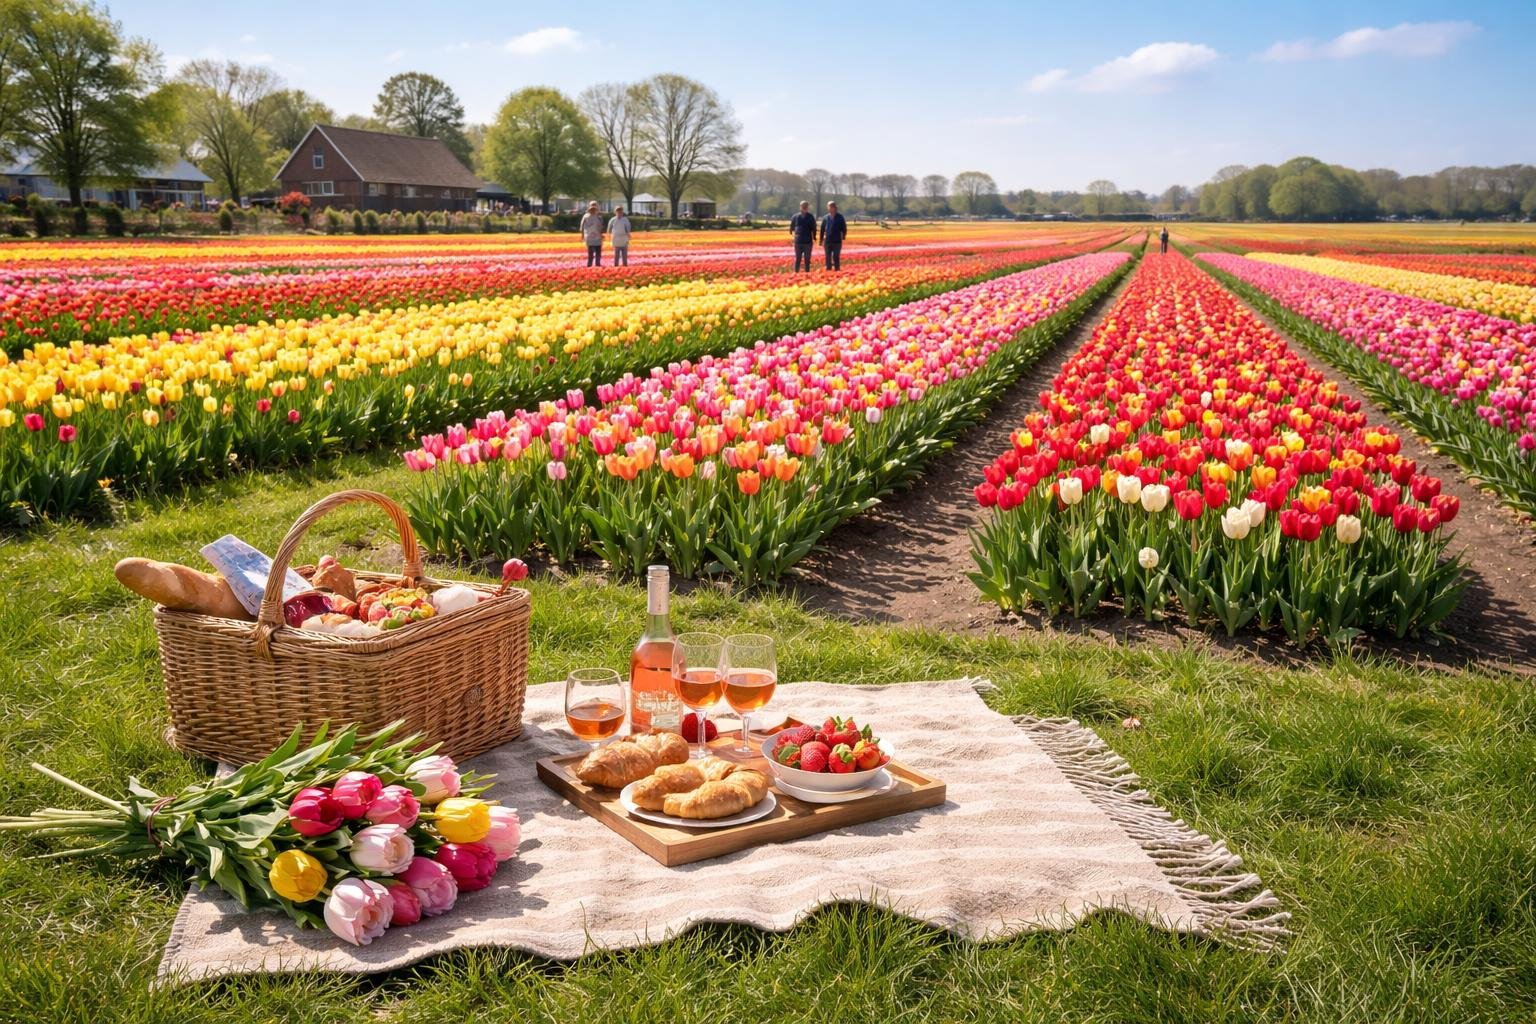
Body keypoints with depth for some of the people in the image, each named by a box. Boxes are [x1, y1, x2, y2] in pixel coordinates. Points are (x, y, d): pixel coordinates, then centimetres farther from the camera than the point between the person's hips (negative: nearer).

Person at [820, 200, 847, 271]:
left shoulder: (840, 217, 2)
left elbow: (844, 228, 7)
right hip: (827, 241, 2)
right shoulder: (825, 218, 7)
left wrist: (843, 236, -3)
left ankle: (837, 269, 3)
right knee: (828, 258, 5)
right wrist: (821, 240, 10)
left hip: (837, 241, -2)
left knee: (836, 257, -2)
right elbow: (822, 230, 12)